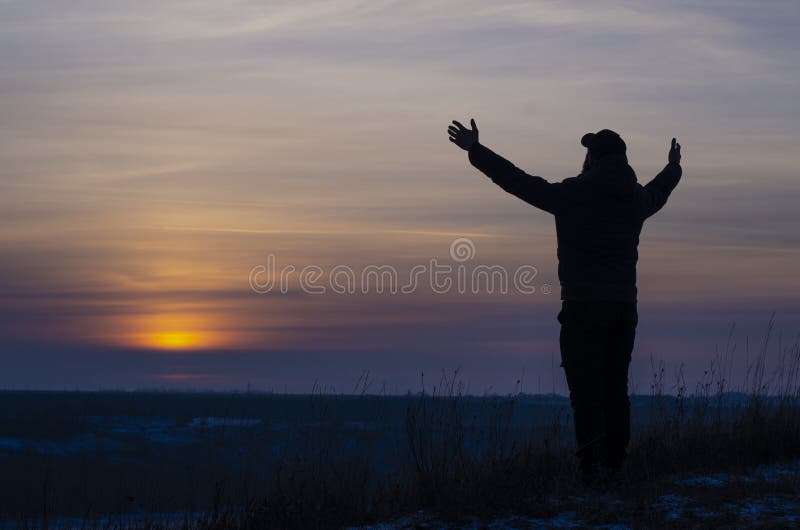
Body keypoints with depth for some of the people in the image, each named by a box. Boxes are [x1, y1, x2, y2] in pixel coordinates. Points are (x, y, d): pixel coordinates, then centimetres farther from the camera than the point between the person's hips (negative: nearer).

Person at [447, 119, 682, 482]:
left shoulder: (575, 193, -9)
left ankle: (592, 463, -13)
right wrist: (673, 168, 56)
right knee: (615, 387, 10)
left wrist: (476, 150, -2)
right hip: (624, 306, 6)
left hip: (583, 306, -6)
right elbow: (658, 193, 34)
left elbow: (519, 181, -9)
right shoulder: (636, 197, 9)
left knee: (585, 387, -6)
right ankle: (615, 463, 10)